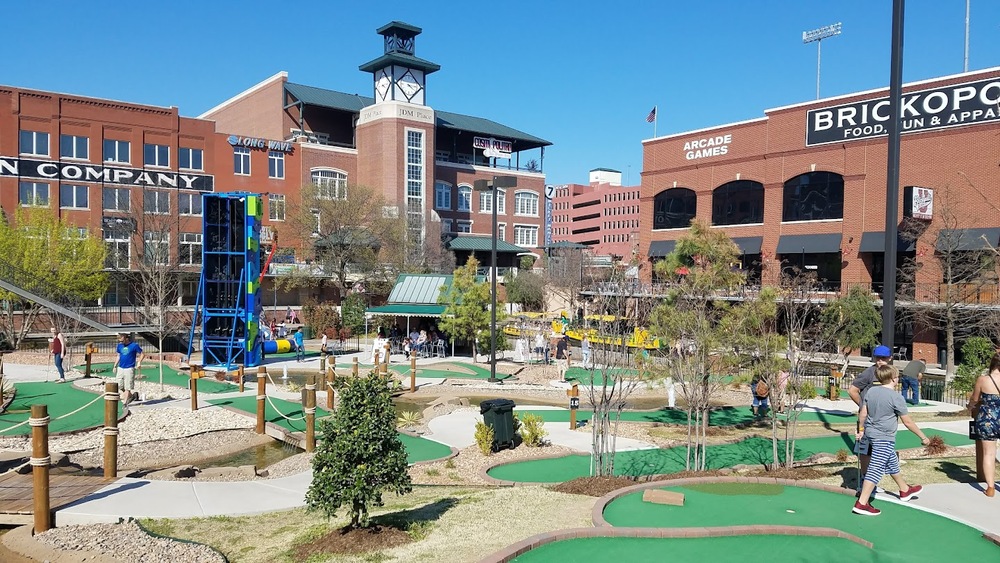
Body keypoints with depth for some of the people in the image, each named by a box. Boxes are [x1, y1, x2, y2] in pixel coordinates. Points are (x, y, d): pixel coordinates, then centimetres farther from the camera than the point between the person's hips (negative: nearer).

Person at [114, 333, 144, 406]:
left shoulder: (134, 345, -8)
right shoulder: (120, 346, 8)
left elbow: (142, 354, -2)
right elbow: (118, 356, 18)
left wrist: (139, 363, -14)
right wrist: (115, 366, 12)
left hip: (129, 369, -6)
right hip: (120, 368, 6)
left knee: (127, 387, -4)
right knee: (119, 386, 6)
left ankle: (125, 402, 3)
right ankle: (130, 396, 23)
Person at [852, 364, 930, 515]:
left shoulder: (871, 390, 2)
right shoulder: (896, 397, -16)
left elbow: (863, 414, 7)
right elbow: (908, 422, -9)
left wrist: (861, 430, 20)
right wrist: (923, 437, 3)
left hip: (870, 433, 8)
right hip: (884, 438, -8)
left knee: (892, 462, 26)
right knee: (876, 469, -6)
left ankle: (905, 490, 46)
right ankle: (862, 504, -7)